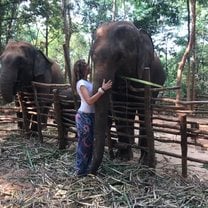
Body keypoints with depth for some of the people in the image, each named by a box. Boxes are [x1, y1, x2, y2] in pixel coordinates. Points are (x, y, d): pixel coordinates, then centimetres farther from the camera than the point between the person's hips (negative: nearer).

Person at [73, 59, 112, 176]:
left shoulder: (87, 82, 12)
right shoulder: (81, 83, -15)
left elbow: (93, 97, 18)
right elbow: (89, 101, -25)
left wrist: (103, 88, 12)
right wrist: (102, 90, -29)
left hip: (91, 116, 9)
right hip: (84, 116, -9)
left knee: (89, 143, 15)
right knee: (84, 143, -1)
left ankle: (86, 167, 27)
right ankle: (81, 170, 11)